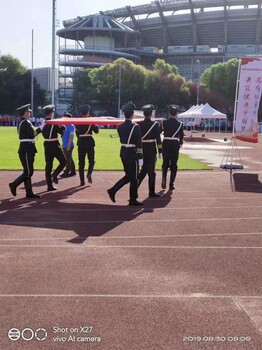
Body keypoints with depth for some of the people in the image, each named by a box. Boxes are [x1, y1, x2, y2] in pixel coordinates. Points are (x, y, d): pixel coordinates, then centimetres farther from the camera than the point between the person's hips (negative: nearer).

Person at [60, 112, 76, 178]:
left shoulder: (71, 126, -13)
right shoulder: (65, 126, 13)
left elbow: (71, 136, -17)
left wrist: (68, 145, -21)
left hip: (68, 145, -9)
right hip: (65, 145, 9)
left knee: (68, 159, -3)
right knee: (69, 159, 14)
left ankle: (66, 173, 0)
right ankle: (73, 171, 21)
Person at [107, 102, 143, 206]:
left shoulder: (120, 127, 3)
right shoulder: (135, 127, -16)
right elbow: (138, 144, -16)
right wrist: (140, 158, -13)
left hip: (123, 153, 7)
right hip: (132, 154, -7)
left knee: (128, 176, 19)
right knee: (133, 178, 4)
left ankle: (113, 190, 10)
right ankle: (133, 200, 12)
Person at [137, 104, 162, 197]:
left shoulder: (139, 125, 1)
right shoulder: (155, 124, -9)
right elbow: (158, 139, -10)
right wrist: (160, 151, -4)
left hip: (141, 149, 4)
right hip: (151, 151, -4)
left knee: (144, 169, 17)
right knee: (151, 171, 4)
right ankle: (152, 192, 11)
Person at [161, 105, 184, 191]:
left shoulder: (164, 122, -3)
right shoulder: (180, 124, -3)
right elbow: (181, 136, 3)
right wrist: (180, 144, 19)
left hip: (166, 145, 1)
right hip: (175, 145, -1)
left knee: (165, 163, 14)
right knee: (174, 165, 7)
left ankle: (164, 179, -10)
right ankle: (171, 184, 6)